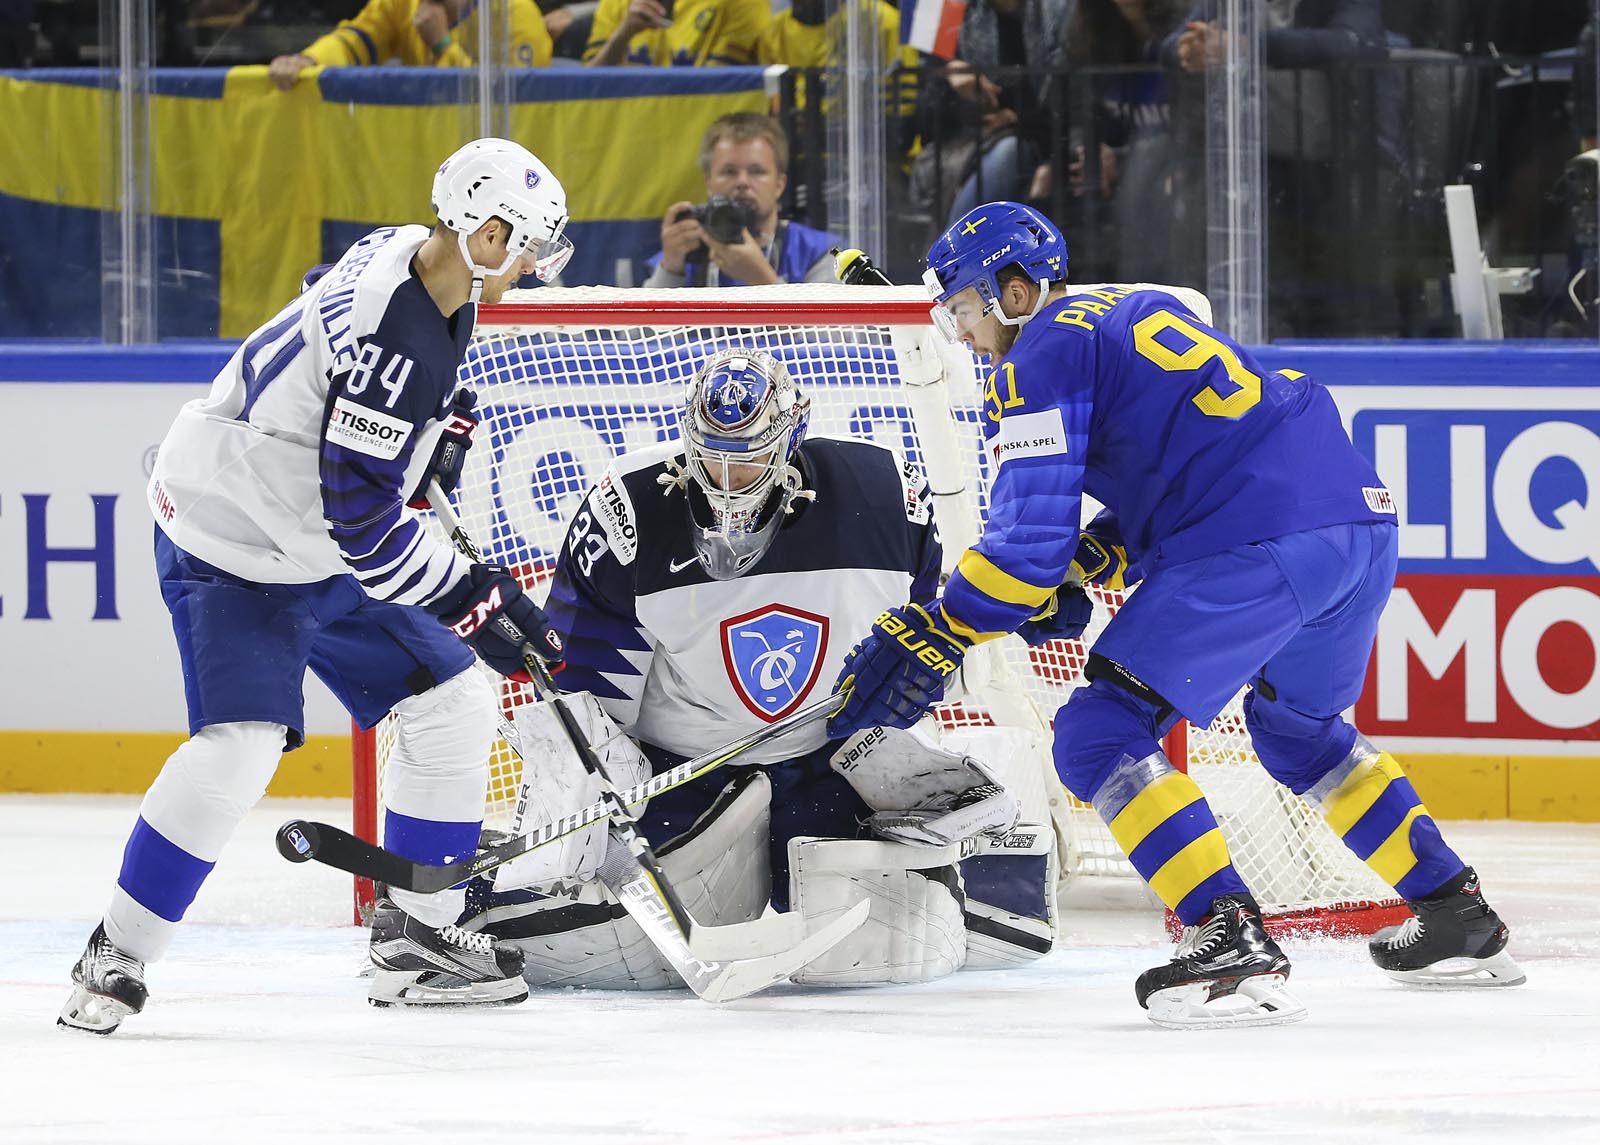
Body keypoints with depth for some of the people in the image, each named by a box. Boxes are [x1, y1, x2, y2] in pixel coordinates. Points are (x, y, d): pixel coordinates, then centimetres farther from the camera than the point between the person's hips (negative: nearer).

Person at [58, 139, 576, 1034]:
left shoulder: (409, 258, -3)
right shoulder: (397, 340, -32)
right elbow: (361, 518, -32)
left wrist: (439, 425, 18)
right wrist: (468, 597, -25)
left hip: (323, 551, 10)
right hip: (230, 547, -10)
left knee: (455, 708, 7)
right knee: (239, 747, -23)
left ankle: (416, 938, 17)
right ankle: (117, 958, -9)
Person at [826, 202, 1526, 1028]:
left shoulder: (1040, 358, 1)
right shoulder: (1133, 314, 28)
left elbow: (1029, 534, -7)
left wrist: (934, 640, -1)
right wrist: (1083, 567, 21)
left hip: (1258, 546, -9)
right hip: (1361, 518, 9)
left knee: (1099, 737, -5)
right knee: (1293, 725, 32)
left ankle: (1230, 942, -18)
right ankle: (1459, 920, 34)